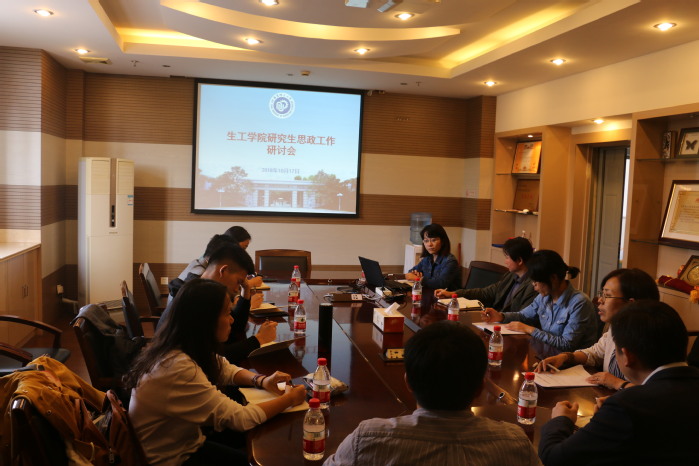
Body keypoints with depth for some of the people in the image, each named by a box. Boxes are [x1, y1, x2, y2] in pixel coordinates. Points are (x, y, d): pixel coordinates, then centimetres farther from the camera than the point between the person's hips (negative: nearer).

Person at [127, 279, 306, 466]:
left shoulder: (188, 348, -6)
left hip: (184, 442, 8)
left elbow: (226, 370, 12)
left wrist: (262, 381, -8)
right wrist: (289, 399, -16)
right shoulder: (178, 367, -34)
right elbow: (240, 418, -30)